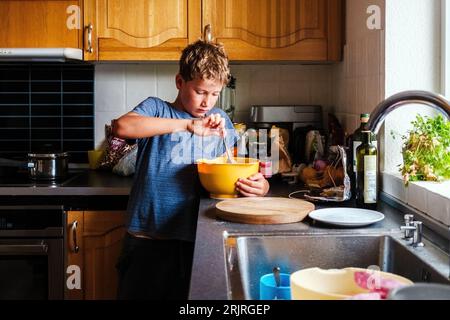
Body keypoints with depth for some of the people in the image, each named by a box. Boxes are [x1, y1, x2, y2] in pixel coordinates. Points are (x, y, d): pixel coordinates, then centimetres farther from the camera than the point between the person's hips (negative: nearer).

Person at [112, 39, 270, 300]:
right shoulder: (157, 109, 0)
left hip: (197, 239, 4)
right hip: (149, 239, -3)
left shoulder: (221, 121, 12)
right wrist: (187, 125, -27)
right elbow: (121, 127, -21)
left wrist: (260, 185, -11)